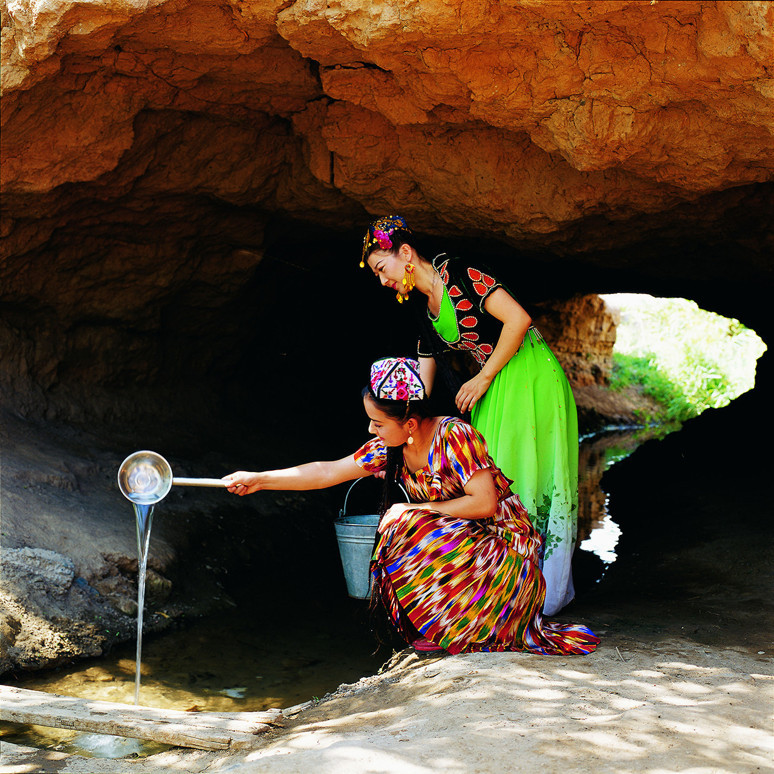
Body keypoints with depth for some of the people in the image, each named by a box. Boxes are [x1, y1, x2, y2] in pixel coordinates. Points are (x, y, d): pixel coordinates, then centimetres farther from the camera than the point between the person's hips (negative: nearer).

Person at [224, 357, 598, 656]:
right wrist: (259, 480, 0)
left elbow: (484, 504, -25)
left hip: (504, 544, -7)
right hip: (455, 540, 7)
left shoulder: (454, 436, -22)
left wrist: (418, 510, -21)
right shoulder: (389, 449, -1)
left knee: (405, 533, -26)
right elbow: (328, 472, 2)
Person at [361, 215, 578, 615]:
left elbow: (518, 318, -19)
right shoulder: (427, 315, 12)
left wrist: (484, 378, -14)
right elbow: (420, 391, 15)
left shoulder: (458, 273, -12)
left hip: (530, 377, -8)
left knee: (530, 476, -7)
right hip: (495, 390, 8)